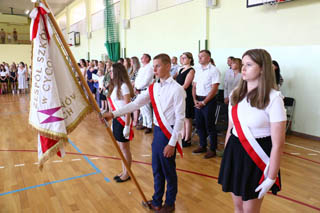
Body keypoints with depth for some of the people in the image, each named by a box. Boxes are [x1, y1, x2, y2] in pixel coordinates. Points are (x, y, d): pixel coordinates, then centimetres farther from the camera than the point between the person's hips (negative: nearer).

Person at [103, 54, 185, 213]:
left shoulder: (176, 89, -14)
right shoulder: (153, 88, 6)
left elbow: (180, 118, -15)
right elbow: (135, 104, 3)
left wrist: (172, 143, -17)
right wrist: (114, 114, -5)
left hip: (168, 133, -6)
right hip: (157, 131, 7)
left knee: (168, 170, 8)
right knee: (156, 169, 17)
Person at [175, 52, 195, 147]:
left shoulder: (191, 70, -7)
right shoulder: (181, 70, 16)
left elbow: (185, 85, -13)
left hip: (187, 96, -8)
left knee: (187, 118, -1)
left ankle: (187, 140, 7)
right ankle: (183, 137, 20)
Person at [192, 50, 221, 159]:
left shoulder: (214, 70, -8)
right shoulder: (197, 69, 10)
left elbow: (214, 89, -13)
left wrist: (204, 102, -13)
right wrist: (195, 99, 1)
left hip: (209, 100, -6)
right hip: (198, 100, 6)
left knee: (209, 126, 0)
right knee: (199, 124, 13)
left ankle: (212, 149, 13)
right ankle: (202, 146, 28)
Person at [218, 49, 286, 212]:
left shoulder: (273, 98, -16)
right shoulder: (236, 94, 3)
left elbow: (278, 144, -15)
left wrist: (271, 177, -14)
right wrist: (226, 155, 14)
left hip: (256, 157, -5)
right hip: (234, 153, 5)